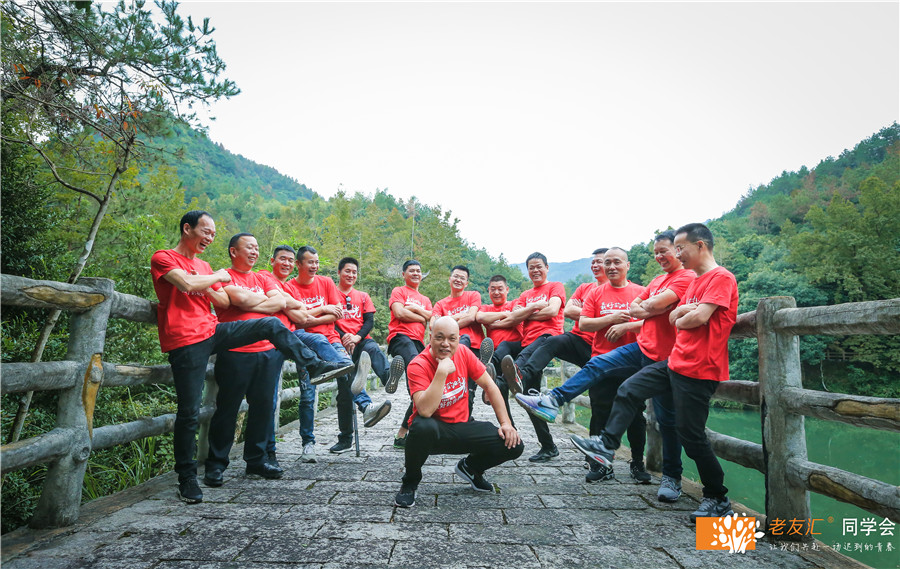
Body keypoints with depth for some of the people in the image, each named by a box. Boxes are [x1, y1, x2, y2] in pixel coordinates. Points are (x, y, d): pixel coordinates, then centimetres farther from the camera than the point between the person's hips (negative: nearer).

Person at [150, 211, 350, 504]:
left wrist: (208, 286, -2)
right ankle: (187, 478, 13)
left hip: (213, 331, 7)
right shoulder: (163, 258, -1)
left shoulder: (203, 266, 21)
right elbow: (187, 284, -20)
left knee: (271, 325, -6)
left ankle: (315, 365, -4)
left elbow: (224, 302, 15)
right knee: (189, 413, -2)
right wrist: (218, 277, -4)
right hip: (186, 341, -6)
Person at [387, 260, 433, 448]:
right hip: (400, 337, -6)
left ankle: (402, 433, 4)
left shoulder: (425, 300, 33)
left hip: (418, 341, 6)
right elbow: (400, 313, -2)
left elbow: (432, 318, 15)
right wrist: (422, 318, 7)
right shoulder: (398, 291, 16)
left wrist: (416, 308, 1)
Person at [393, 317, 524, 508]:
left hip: (461, 428, 5)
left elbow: (489, 386, 4)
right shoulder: (418, 365, -21)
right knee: (423, 427, -41)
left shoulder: (463, 354, -5)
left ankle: (469, 467, 20)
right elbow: (425, 411, -33)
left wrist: (506, 423, -1)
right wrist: (442, 372, -35)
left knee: (514, 446, -12)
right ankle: (410, 482, -7)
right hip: (433, 431, -4)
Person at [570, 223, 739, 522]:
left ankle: (718, 499, 17)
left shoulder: (721, 277, -12)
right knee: (629, 391, 5)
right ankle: (607, 445, 12)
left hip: (698, 370, -9)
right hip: (675, 361, 9)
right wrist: (682, 312, -7)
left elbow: (700, 317, -23)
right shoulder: (695, 281, 19)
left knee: (692, 435, -2)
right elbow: (674, 317, 15)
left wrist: (681, 320, -2)